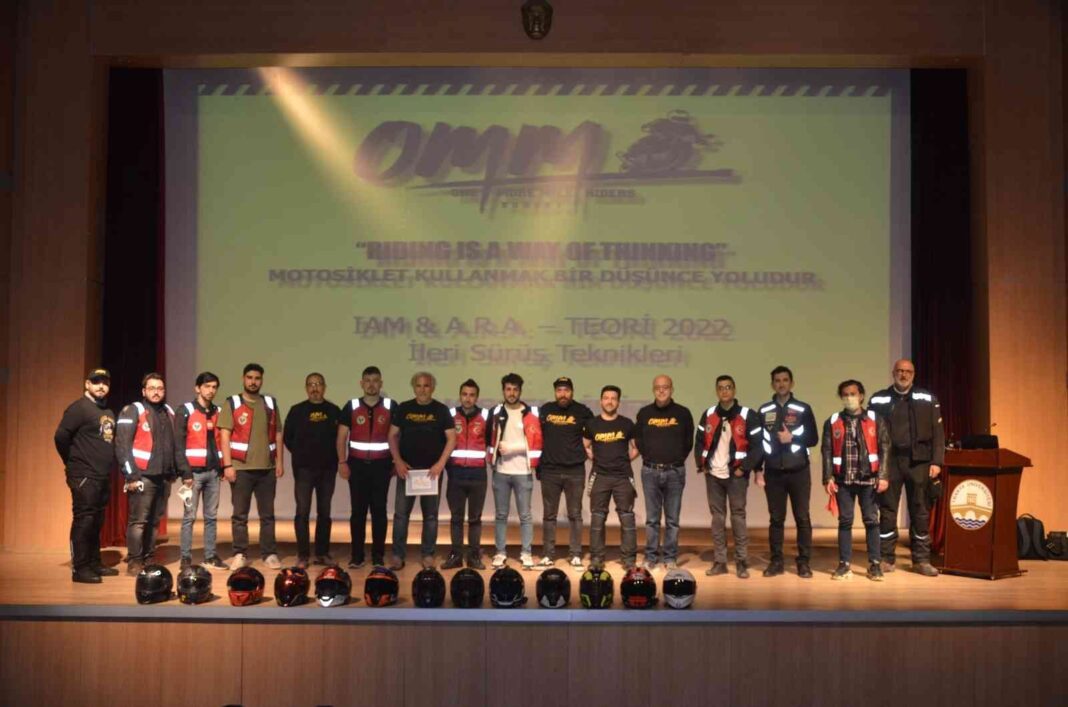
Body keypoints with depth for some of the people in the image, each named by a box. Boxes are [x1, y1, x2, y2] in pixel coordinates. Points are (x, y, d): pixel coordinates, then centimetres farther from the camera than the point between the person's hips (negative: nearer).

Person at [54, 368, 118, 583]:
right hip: (84, 476, -8)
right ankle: (80, 569, -2)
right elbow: (61, 436, -18)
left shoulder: (108, 412, 16)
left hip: (103, 477, 8)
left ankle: (94, 563, 21)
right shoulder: (79, 408, -10)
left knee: (96, 522, 13)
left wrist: (108, 465, 10)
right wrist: (73, 462, -7)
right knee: (83, 520, -7)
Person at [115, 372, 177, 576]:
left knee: (154, 521, 10)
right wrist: (131, 475, -16)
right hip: (143, 476, -6)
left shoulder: (169, 413, 15)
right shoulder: (132, 411, -5)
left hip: (164, 477, 6)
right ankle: (134, 563, 2)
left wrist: (174, 471, 17)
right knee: (138, 521, -5)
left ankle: (148, 560, 17)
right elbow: (122, 446, -11)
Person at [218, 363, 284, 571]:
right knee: (240, 515, 4)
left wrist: (280, 462, 3)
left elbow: (278, 434, 11)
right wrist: (227, 465, -12)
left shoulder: (270, 403, 10)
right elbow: (224, 436, -4)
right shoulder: (232, 404, 2)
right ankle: (240, 555, 13)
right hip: (241, 468, -2)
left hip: (267, 468, 2)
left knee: (267, 514, 7)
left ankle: (270, 554, 14)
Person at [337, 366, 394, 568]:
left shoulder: (390, 406, 1)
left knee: (379, 510, 3)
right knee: (358, 510, 4)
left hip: (381, 465, -1)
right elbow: (341, 437, 5)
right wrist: (342, 462, -3)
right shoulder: (351, 406, 3)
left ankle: (378, 555, 11)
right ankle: (357, 555, 11)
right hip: (357, 464, 1)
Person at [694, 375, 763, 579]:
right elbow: (699, 441, 12)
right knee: (717, 518, 8)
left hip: (736, 475, -4)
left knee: (738, 517, 0)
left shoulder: (747, 415, -5)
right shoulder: (708, 415, 8)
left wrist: (744, 468, -13)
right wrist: (701, 464, 1)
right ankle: (719, 562, 14)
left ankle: (742, 563, 7)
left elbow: (757, 445, -8)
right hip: (713, 475, 4)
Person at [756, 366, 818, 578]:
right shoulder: (764, 411, 7)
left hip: (799, 472, -1)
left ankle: (804, 562, 8)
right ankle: (776, 561, 12)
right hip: (773, 473, 2)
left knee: (802, 518, 1)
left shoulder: (803, 409, 2)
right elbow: (758, 441, 9)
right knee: (776, 519, 6)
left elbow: (813, 439, 1)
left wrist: (792, 438, -14)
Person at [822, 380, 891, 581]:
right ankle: (844, 564, 10)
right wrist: (828, 478, -4)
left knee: (871, 520, 3)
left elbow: (884, 449, 1)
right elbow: (827, 451, 4)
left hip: (869, 478, -1)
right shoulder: (832, 422, 6)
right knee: (845, 521, 5)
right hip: (843, 479, 1)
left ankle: (874, 564, 11)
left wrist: (883, 476, -7)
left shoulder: (876, 420, 3)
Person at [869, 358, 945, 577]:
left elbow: (937, 432, 4)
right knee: (887, 510, 3)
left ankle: (921, 560, 14)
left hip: (918, 461, 1)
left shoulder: (928, 399, 6)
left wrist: (936, 462, -3)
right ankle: (886, 559, 11)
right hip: (889, 461, 0)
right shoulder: (879, 400, 4)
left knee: (920, 511, 5)